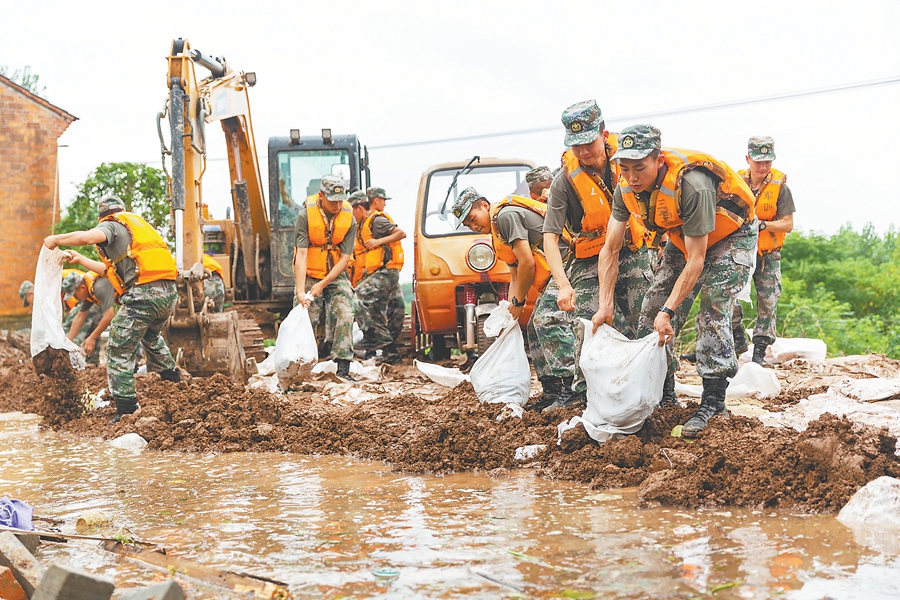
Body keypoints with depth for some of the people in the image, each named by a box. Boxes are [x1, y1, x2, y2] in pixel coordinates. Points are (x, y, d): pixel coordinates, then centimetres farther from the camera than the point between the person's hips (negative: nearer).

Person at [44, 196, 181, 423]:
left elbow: (88, 237, -17)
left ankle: (126, 408, -5)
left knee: (119, 351, 0)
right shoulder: (139, 224, 30)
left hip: (143, 295, -8)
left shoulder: (112, 225, 7)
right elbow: (112, 270, 35)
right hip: (169, 293, 8)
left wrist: (56, 239, -1)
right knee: (151, 334, 37)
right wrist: (80, 259, 44)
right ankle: (170, 375, 45)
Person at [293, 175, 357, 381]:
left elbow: (345, 258, -8)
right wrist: (301, 289, -27)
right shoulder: (305, 216, -15)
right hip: (310, 275, -2)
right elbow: (301, 254, -19)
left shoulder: (349, 220, -9)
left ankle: (343, 368, -14)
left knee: (345, 317, -13)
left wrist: (323, 284, -15)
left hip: (336, 275, 2)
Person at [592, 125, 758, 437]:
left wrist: (668, 311, -37)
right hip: (683, 237, 7)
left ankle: (713, 402, -14)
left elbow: (696, 261, -35)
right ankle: (662, 396, 10)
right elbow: (610, 250, -11)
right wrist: (605, 305, -18)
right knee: (652, 308, -1)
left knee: (712, 312, -21)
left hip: (731, 236, -7)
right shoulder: (627, 188, -20)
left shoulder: (691, 185, -40)